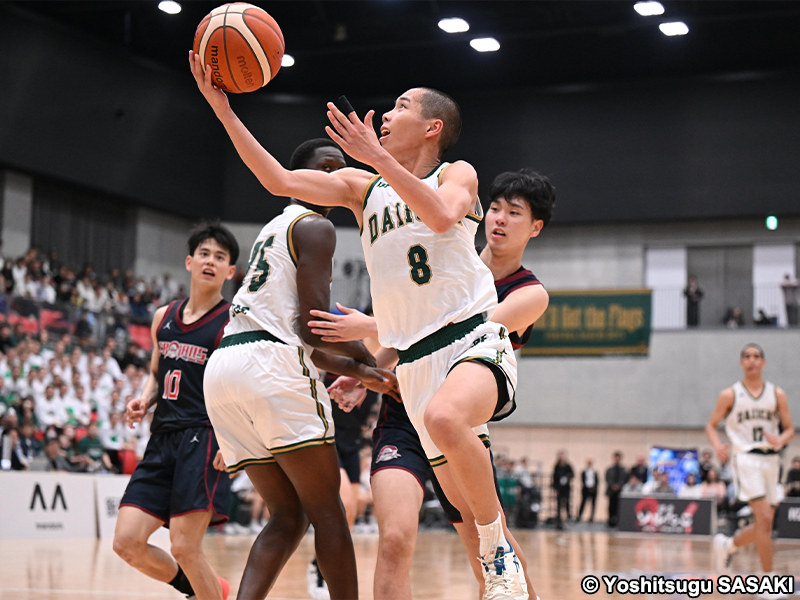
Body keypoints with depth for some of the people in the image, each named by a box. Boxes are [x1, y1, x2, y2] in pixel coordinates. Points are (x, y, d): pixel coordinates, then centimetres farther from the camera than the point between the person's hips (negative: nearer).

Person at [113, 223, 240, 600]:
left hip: (204, 438, -6)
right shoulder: (163, 317, 15)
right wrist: (144, 401, 6)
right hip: (163, 438, 7)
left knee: (184, 547, -12)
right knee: (127, 543, 1)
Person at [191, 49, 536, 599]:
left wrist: (376, 155, -22)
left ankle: (502, 556, -20)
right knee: (465, 499, 5)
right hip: (415, 360, 5)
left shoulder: (457, 174, 5)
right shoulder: (362, 186, 16)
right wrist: (222, 107, -2)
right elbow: (280, 181, 4)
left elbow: (441, 217, -20)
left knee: (444, 417, -36)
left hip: (475, 337, -5)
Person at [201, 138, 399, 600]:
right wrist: (367, 355, 7)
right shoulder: (316, 226, 1)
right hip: (270, 366, -9)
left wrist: (359, 371, 27)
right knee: (327, 510, 0)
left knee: (289, 516, 10)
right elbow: (312, 325, -10)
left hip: (222, 368, 9)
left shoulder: (274, 229, 30)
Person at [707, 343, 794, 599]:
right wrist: (718, 446, -14)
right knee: (764, 518, -17)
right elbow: (711, 425, 6)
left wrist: (780, 440, -13)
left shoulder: (777, 394, 7)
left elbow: (789, 429, 10)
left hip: (770, 460, 4)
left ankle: (727, 545, 35)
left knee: (765, 524, 7)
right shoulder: (730, 395, 0)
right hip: (746, 459, -4)